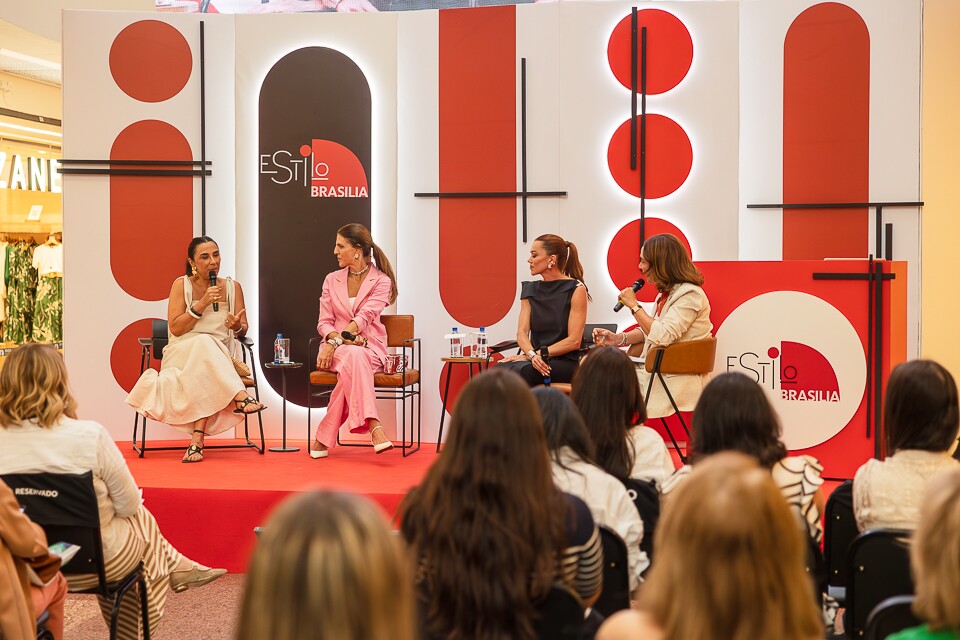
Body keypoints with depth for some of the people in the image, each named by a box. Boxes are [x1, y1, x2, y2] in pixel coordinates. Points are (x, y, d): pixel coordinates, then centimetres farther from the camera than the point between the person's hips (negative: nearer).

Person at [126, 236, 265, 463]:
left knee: (206, 374, -37)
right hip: (181, 354, -1)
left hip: (220, 356, 2)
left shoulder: (232, 287, 9)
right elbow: (175, 328, -5)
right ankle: (240, 397, -49)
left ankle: (197, 438, -45)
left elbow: (243, 329, 9)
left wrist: (237, 327, -15)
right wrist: (201, 305, -16)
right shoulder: (181, 285, 2)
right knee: (204, 343, -38)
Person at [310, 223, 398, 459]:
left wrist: (335, 342, -26)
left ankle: (324, 436, -36)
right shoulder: (332, 280, 13)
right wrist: (339, 339, -14)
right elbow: (324, 323, 9)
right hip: (336, 347, 1)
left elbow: (364, 317, -14)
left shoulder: (381, 281, 1)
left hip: (370, 348, -1)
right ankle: (373, 426, -51)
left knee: (351, 367, -39)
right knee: (353, 356, -38)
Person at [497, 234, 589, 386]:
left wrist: (540, 354, -16)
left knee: (520, 371, -35)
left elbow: (574, 341, -9)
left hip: (565, 362, -4)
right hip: (536, 361, 4)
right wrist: (532, 354, -18)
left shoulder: (576, 289, -2)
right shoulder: (530, 290, 14)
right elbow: (522, 332, 3)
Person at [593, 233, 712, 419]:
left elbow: (662, 336, -25)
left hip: (676, 381, -9)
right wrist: (619, 339, 6)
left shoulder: (689, 295, -15)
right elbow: (649, 331, 23)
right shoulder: (666, 293, 15)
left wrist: (634, 306, -15)